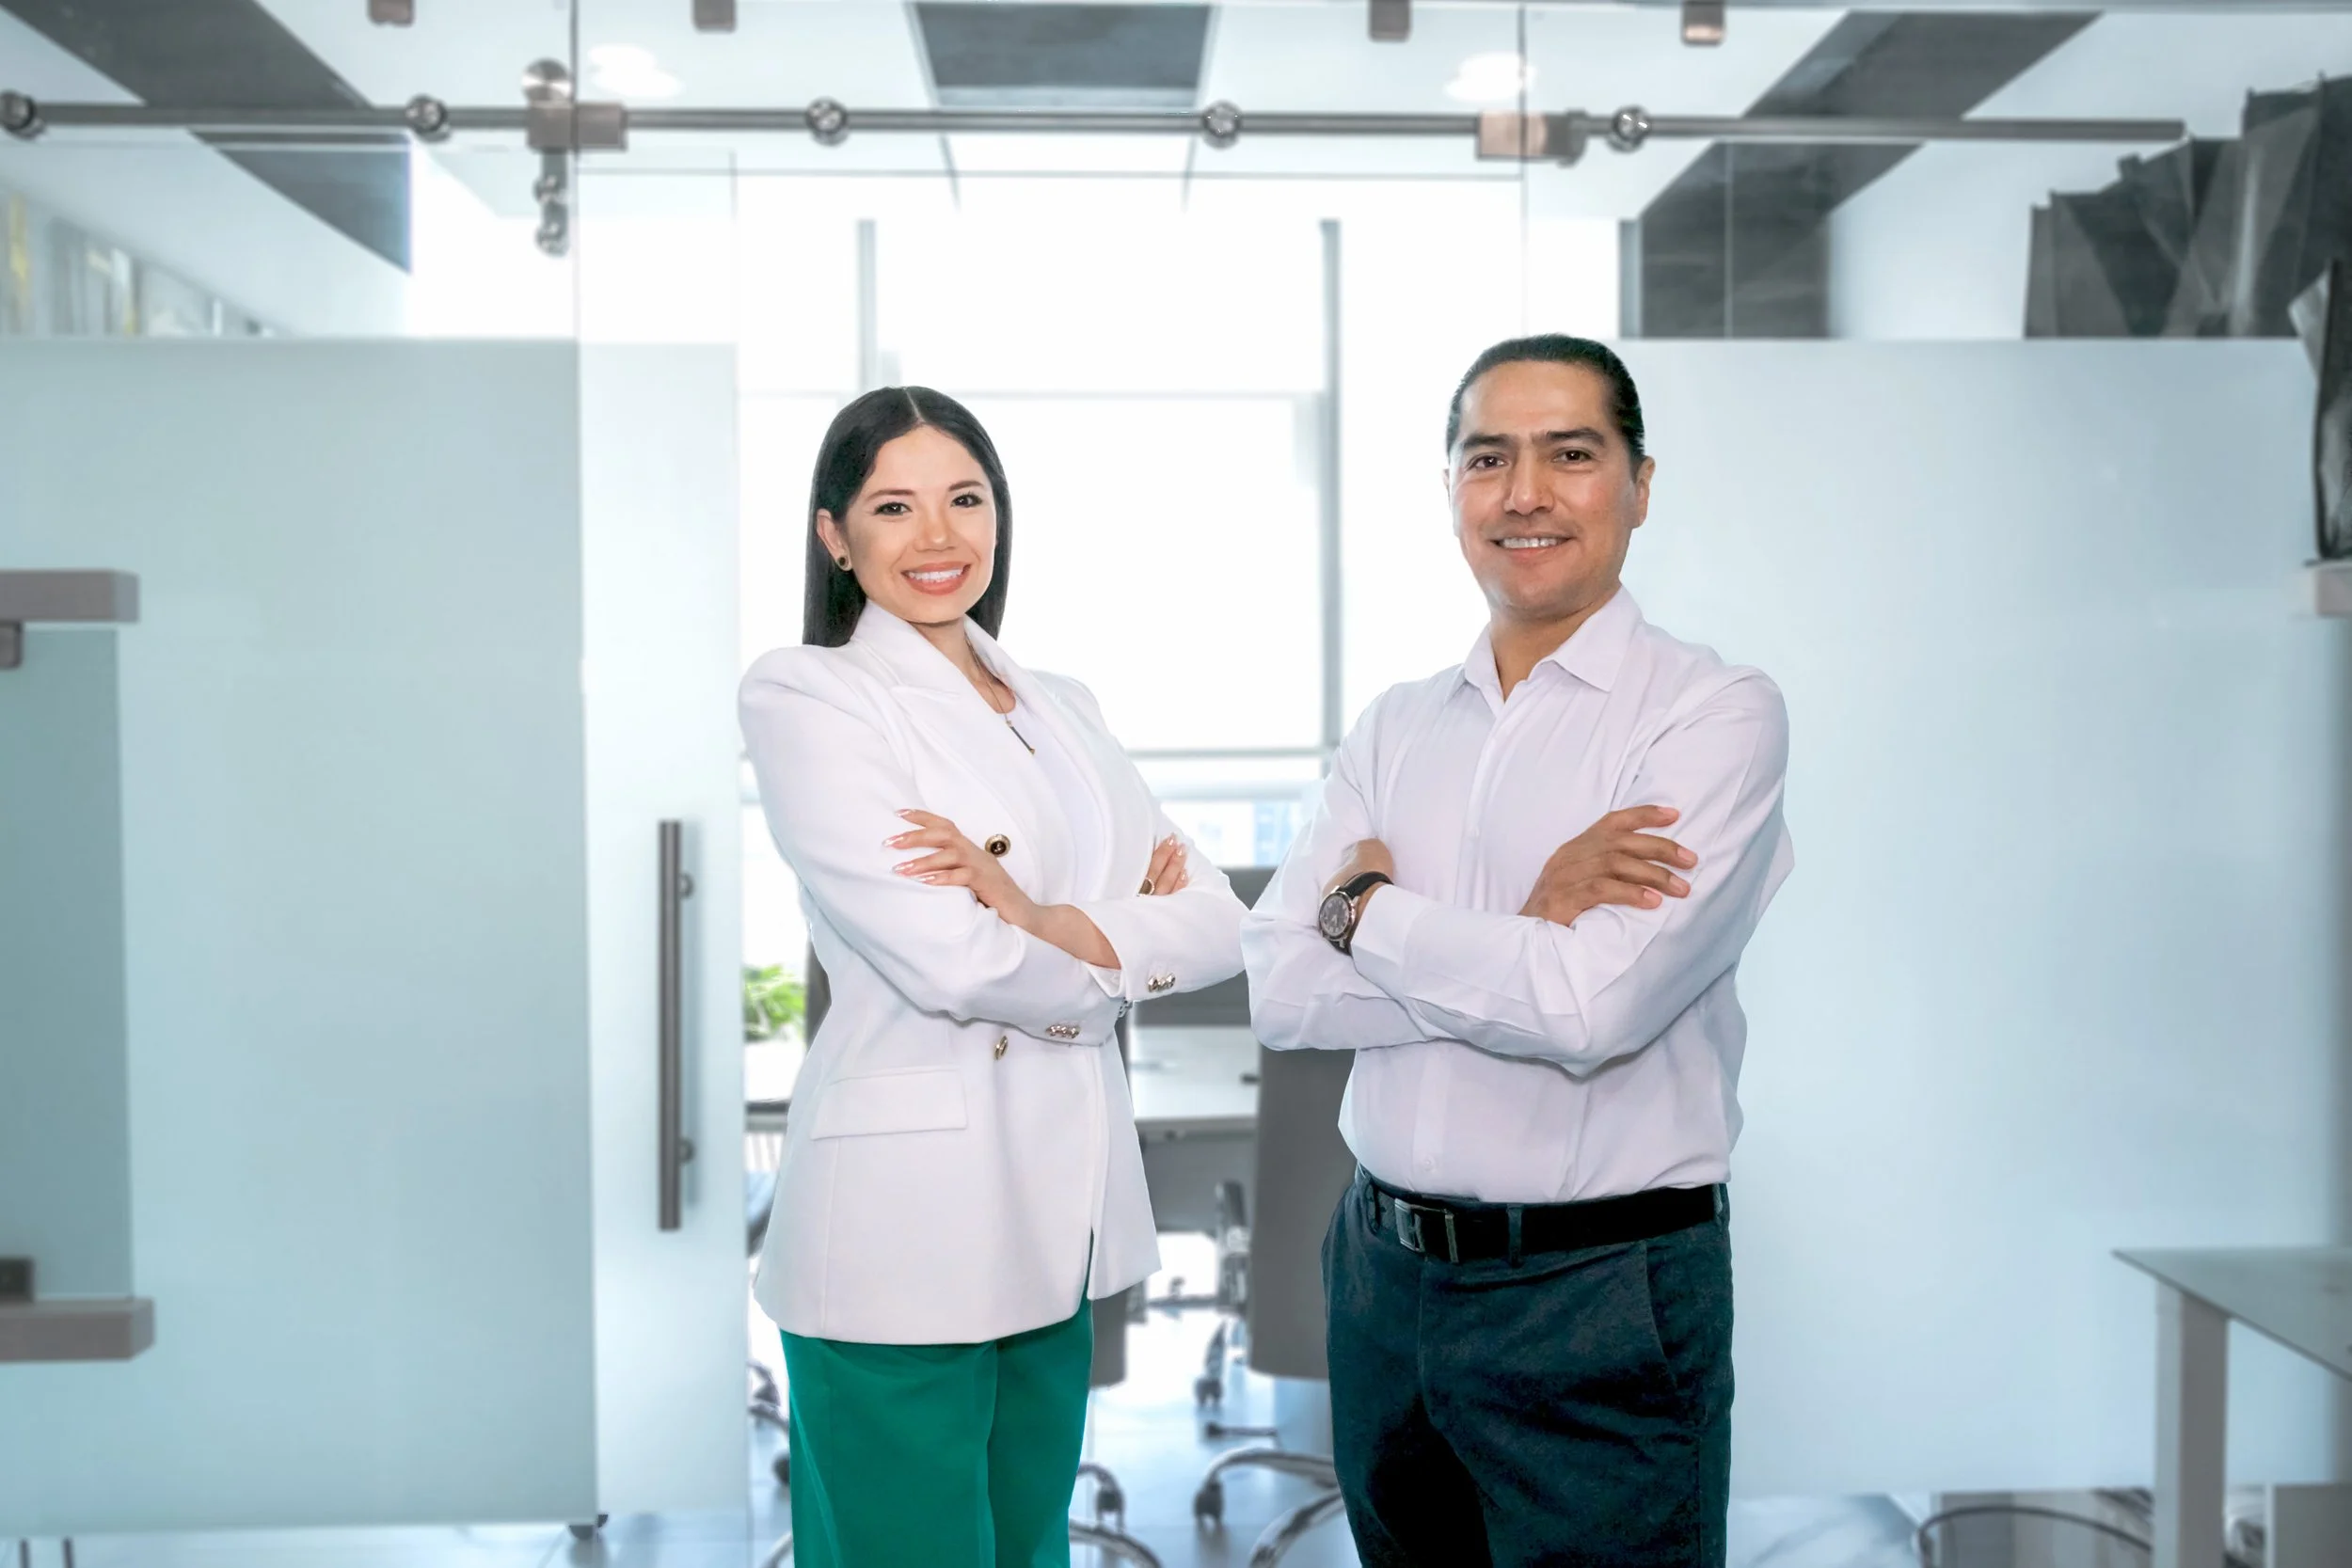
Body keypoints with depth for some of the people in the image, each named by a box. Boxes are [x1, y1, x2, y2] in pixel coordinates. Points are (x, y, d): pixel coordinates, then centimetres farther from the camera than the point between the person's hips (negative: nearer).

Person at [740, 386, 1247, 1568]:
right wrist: (1130, 937, -2)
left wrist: (1040, 918, -15)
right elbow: (949, 962, -17)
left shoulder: (1060, 710, 13)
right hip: (906, 1228, -6)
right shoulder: (805, 695, -6)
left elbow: (1216, 924, 2)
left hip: (1058, 1216, 6)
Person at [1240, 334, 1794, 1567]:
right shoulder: (1395, 728, 6)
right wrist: (1524, 940, -16)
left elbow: (1593, 1008, -22)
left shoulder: (1718, 715, -10)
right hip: (1385, 1275, 5)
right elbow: (1279, 989, -5)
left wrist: (1368, 908, -8)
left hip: (1602, 1301, -5)